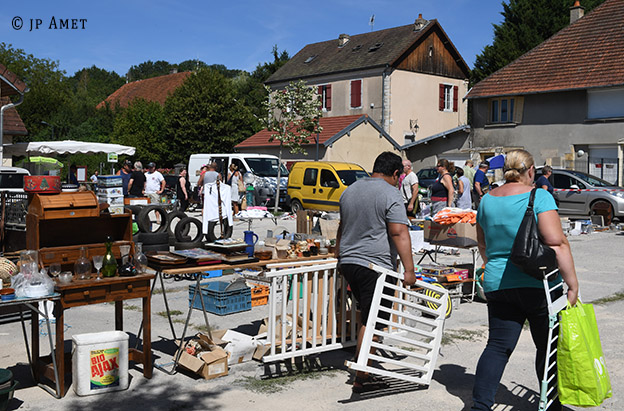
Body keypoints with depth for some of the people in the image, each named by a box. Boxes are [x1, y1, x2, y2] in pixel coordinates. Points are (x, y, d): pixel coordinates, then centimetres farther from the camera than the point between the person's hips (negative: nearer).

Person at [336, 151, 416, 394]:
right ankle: (361, 378, 0)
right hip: (375, 266, -8)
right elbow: (399, 232, -18)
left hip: (348, 263, 8)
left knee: (367, 316, 21)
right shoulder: (390, 194, -9)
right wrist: (409, 269, -19)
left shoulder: (350, 190, 15)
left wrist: (340, 257, 34)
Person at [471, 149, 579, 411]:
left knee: (498, 345, 7)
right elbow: (557, 243, -17)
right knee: (548, 345, 12)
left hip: (497, 284, 5)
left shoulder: (487, 200, 8)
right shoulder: (539, 196, -9)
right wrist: (573, 284, -13)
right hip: (537, 284, -4)